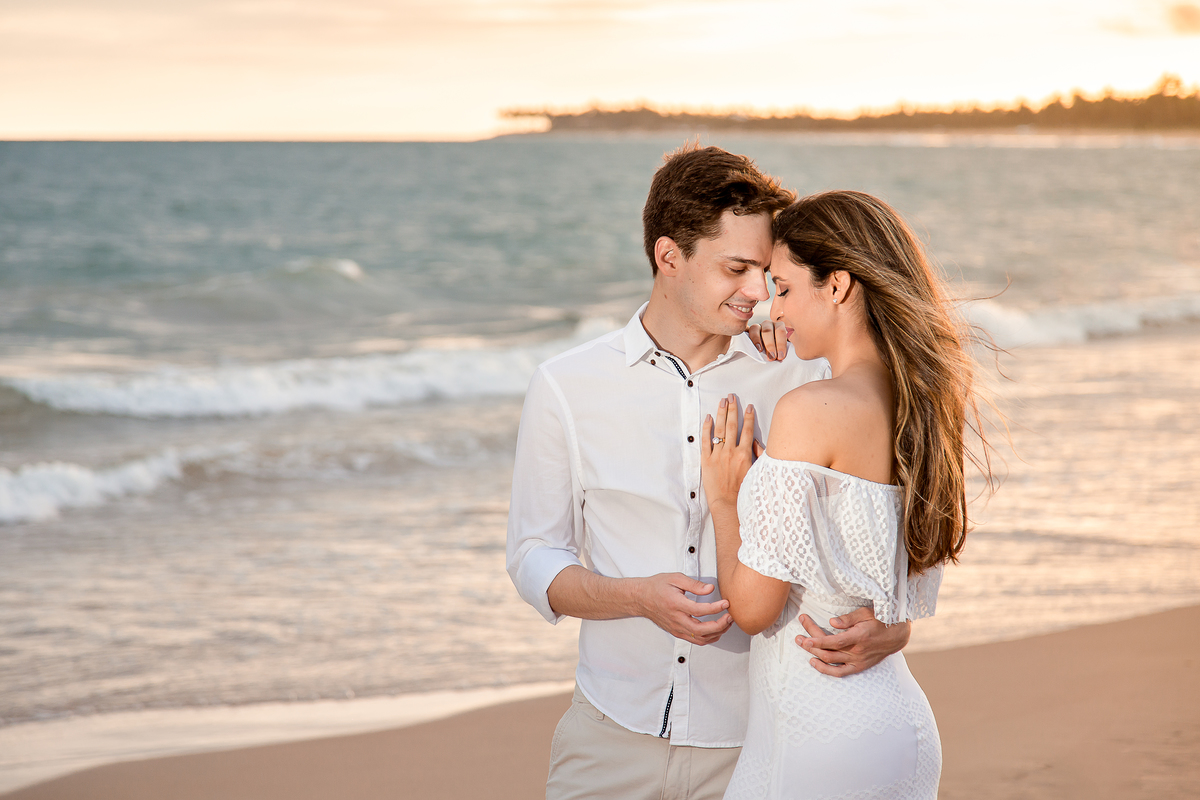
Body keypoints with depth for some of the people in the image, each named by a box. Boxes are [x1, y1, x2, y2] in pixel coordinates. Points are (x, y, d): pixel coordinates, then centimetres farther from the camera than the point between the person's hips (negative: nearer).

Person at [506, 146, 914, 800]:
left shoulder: (800, 383, -2)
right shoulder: (566, 388, -2)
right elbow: (534, 562, 1)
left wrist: (891, 628, -24)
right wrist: (640, 597, -18)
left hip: (755, 744, 0)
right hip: (613, 738, 0)